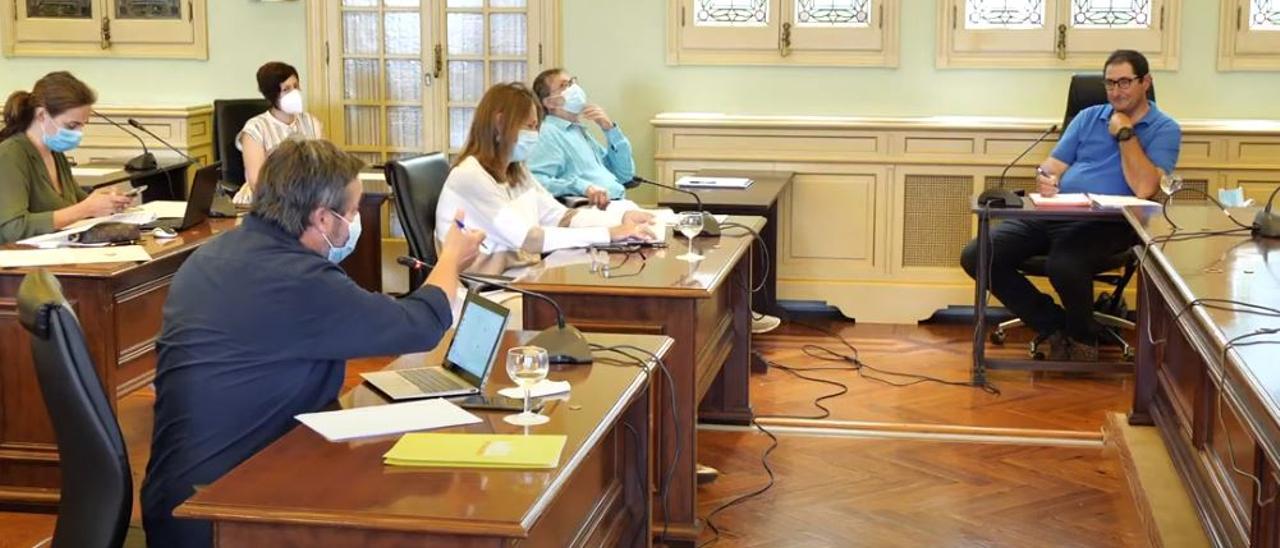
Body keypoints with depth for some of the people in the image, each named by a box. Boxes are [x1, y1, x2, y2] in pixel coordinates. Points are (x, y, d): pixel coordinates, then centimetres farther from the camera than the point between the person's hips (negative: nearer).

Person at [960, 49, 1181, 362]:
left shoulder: (1164, 129, 4)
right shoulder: (1088, 116, 20)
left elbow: (1144, 189, -11)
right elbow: (1053, 166, 14)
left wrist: (1125, 133, -7)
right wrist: (1044, 179, -10)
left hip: (1106, 223, -6)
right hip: (1055, 213, 6)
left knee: (1063, 266, -39)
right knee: (976, 257, -15)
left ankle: (1083, 337, -5)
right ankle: (1054, 327, 0)